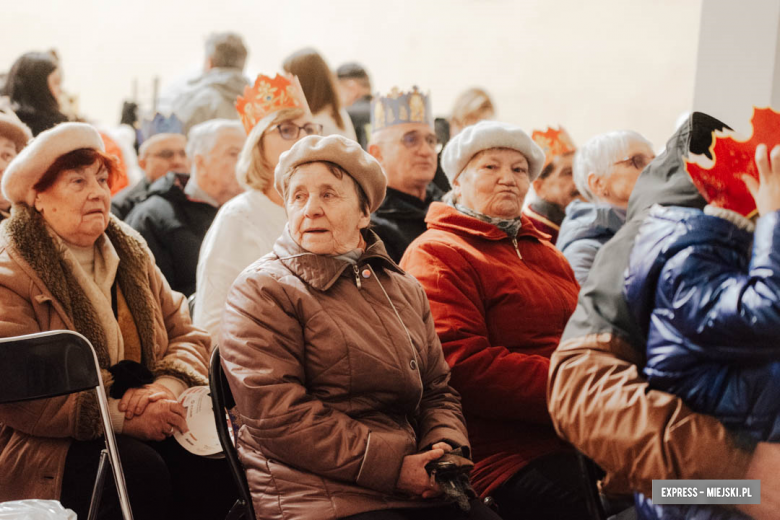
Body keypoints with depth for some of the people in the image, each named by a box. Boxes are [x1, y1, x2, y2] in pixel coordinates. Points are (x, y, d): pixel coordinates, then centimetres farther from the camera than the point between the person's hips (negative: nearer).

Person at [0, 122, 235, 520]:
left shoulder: (130, 252, 13)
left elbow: (187, 334, 13)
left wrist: (169, 384, -10)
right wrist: (122, 419, -21)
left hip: (146, 423, 6)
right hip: (42, 445, -5)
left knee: (212, 462, -23)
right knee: (141, 471, -32)